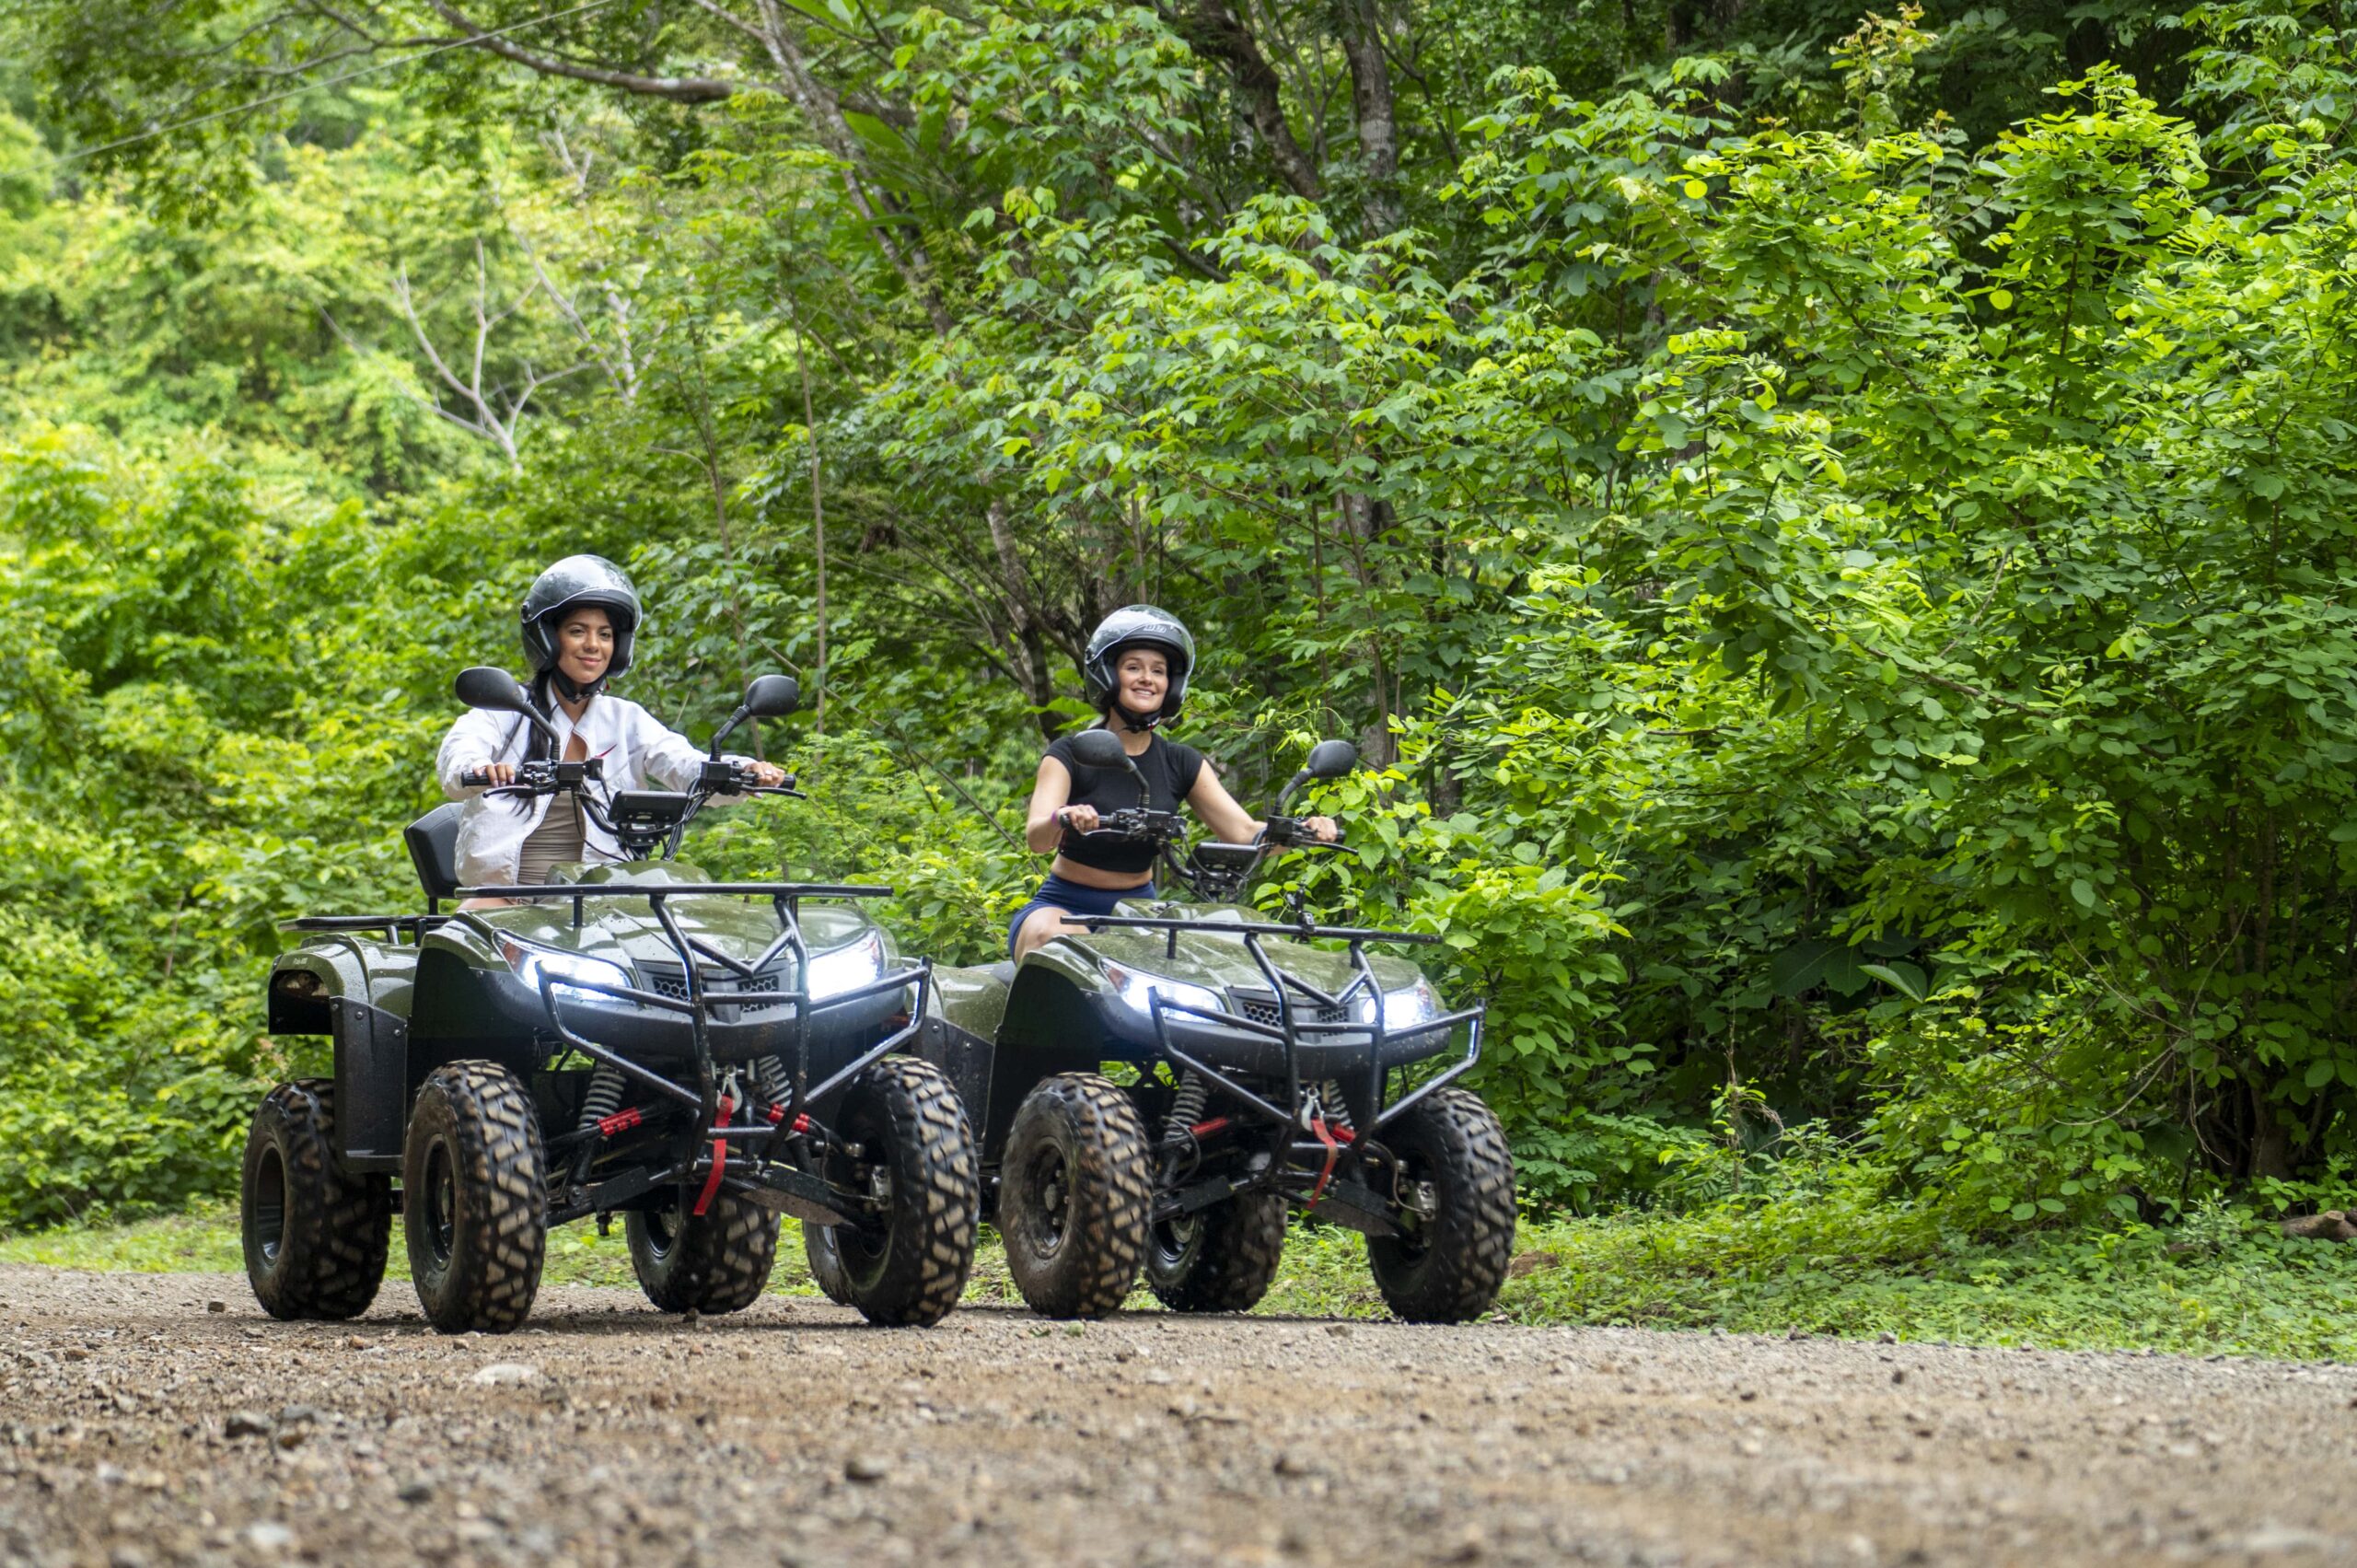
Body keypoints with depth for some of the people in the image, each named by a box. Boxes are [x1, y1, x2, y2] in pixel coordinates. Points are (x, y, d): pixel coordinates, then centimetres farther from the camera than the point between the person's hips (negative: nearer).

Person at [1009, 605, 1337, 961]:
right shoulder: (1070, 755, -7)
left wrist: (1301, 829, -26)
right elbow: (1036, 837, -23)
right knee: (1048, 934, -39)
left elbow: (1244, 832, -4)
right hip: (1067, 905, -4)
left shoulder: (1181, 764, 5)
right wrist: (1061, 820, -48)